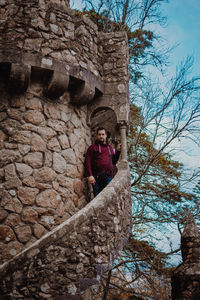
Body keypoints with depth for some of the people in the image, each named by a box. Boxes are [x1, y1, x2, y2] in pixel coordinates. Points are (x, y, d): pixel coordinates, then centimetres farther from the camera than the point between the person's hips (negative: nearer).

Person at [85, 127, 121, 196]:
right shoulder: (93, 147, 7)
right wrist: (90, 175, -14)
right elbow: (88, 162, -3)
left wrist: (118, 151, 14)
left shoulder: (110, 147, 22)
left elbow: (114, 162, 25)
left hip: (108, 178, 4)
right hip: (97, 177, -4)